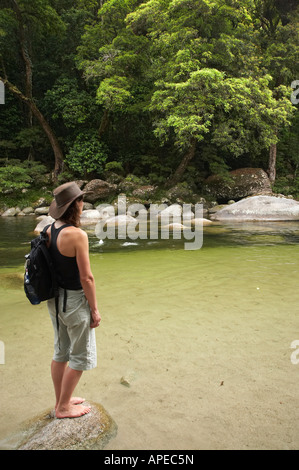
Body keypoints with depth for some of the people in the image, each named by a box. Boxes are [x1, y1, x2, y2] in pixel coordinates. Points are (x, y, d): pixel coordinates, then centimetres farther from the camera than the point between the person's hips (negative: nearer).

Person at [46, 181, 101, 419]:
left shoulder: (50, 230, 1)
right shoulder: (77, 235, -24)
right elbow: (86, 278, -22)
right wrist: (95, 309, -12)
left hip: (55, 298, 9)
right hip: (74, 300, -8)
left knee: (61, 352, 22)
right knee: (81, 356, 11)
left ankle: (61, 400, 39)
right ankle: (64, 407, 25)